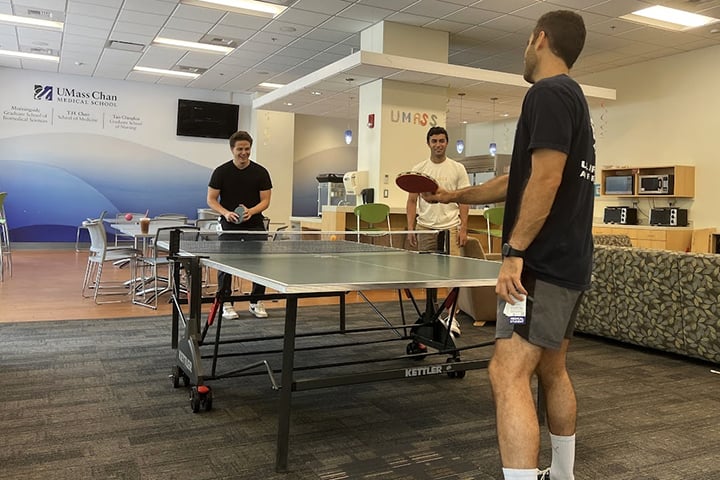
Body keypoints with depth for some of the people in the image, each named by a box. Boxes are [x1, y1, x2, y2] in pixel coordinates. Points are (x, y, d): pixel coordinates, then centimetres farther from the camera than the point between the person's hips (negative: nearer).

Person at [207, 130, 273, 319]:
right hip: (229, 226, -1)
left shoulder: (260, 172, -1)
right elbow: (211, 199, 0)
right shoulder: (221, 172, -3)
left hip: (254, 226, 1)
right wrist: (226, 213, -19)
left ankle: (257, 302, 15)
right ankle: (226, 303, 13)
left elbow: (265, 201, 0)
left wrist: (251, 211, -20)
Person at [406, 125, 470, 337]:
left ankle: (451, 316, -1)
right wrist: (410, 228, 0)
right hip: (425, 228, 2)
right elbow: (412, 201, 9)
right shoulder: (419, 169, 8)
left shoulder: (457, 169, 6)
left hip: (450, 228, -1)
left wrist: (463, 228, -5)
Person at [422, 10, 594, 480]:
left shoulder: (548, 92, -11)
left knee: (509, 374, -13)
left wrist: (514, 252, -21)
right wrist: (454, 196, 27)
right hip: (567, 263, 10)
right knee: (552, 370, 17)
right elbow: (517, 182, 24)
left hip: (546, 263, -10)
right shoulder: (573, 98, 21)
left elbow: (545, 179, -22)